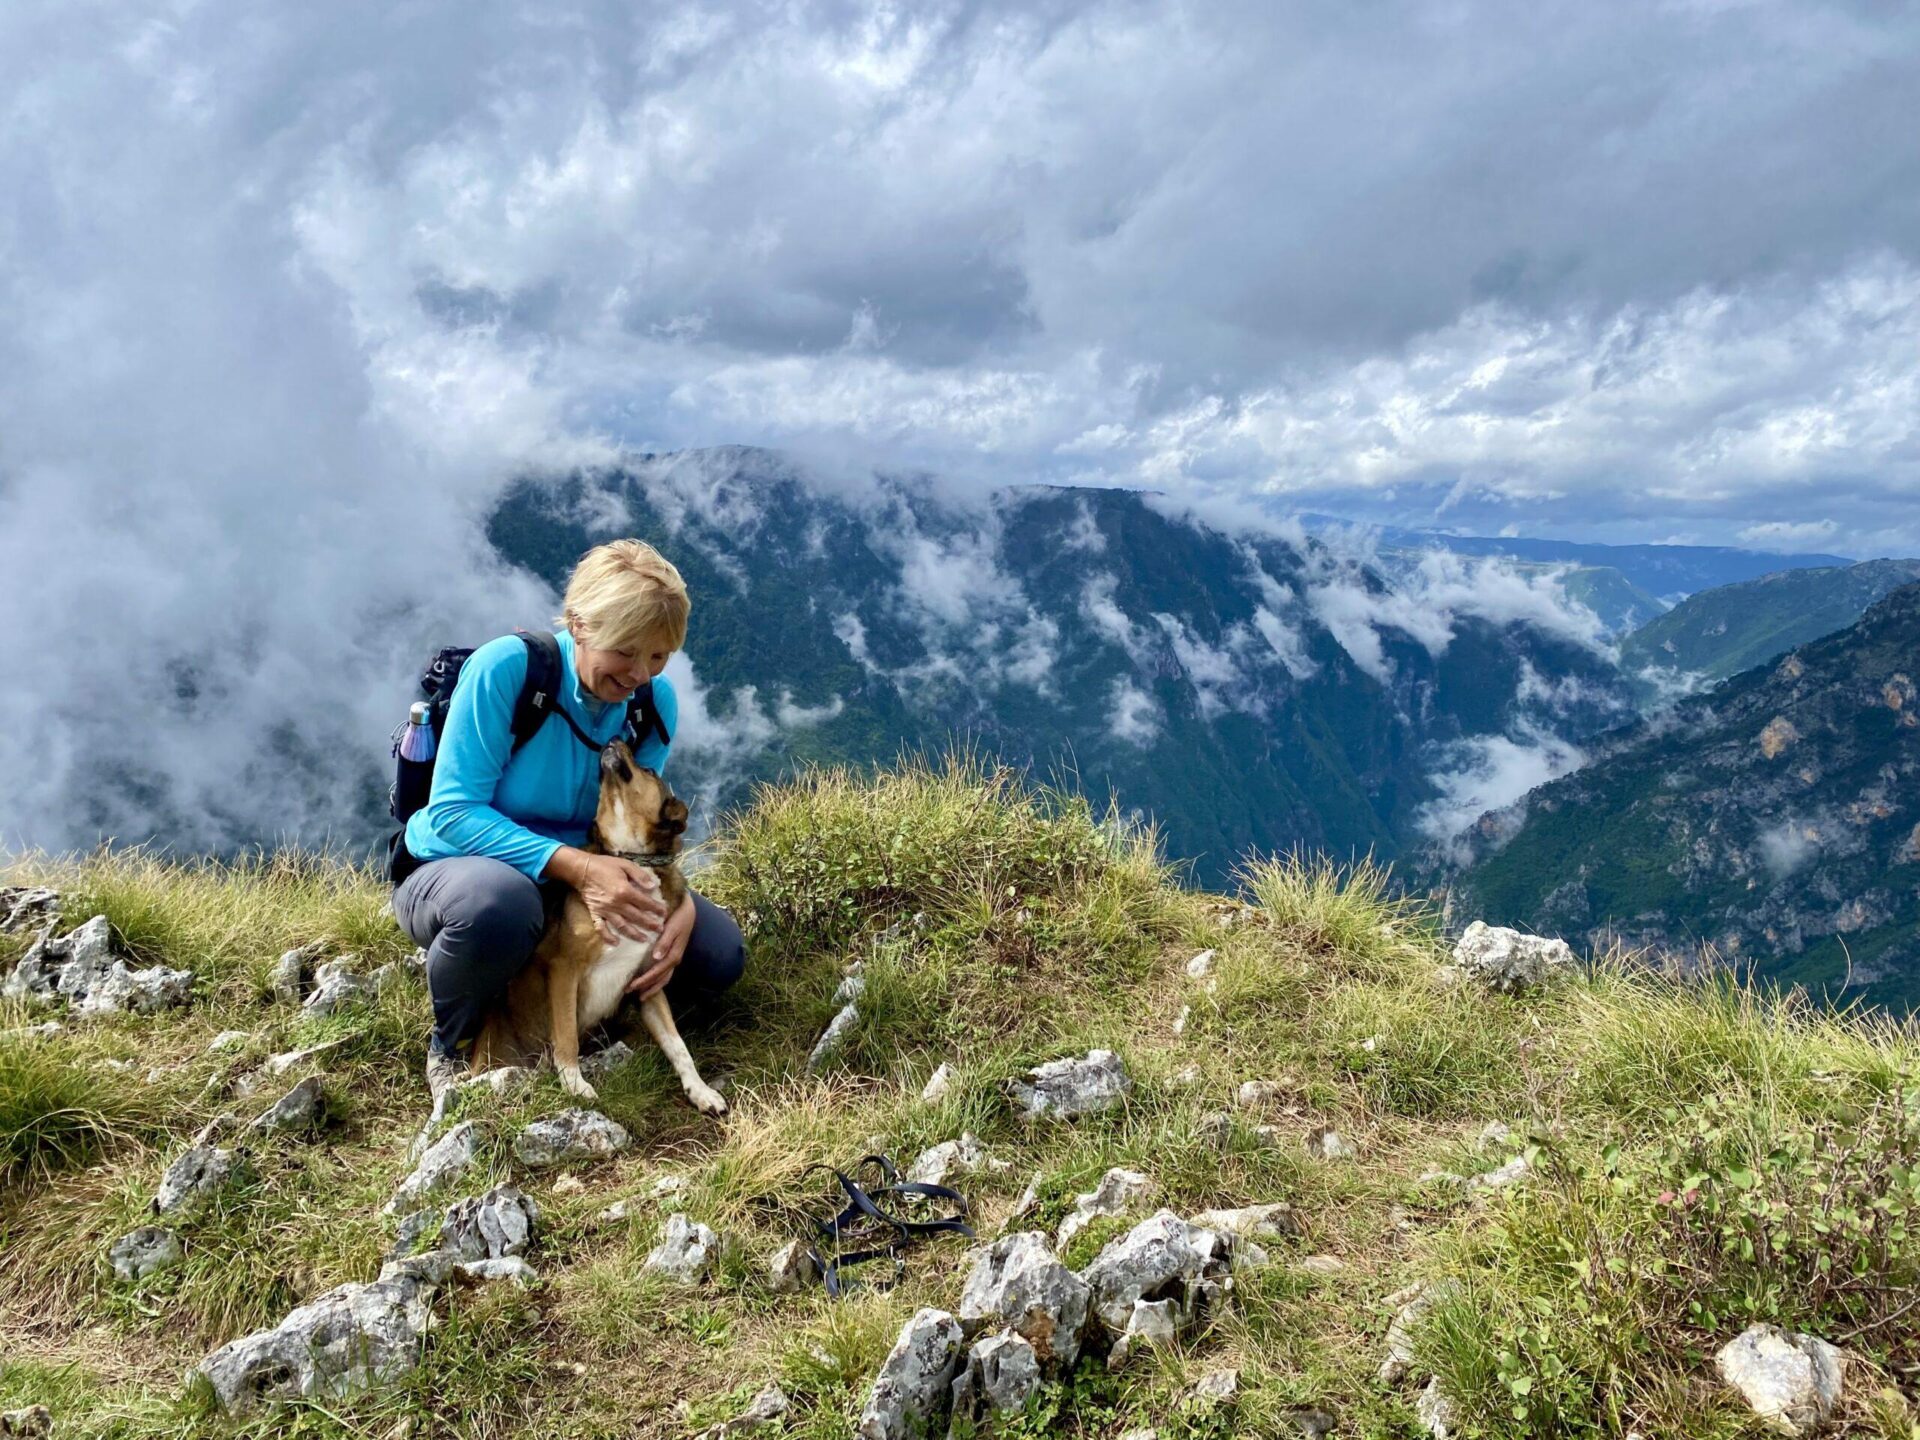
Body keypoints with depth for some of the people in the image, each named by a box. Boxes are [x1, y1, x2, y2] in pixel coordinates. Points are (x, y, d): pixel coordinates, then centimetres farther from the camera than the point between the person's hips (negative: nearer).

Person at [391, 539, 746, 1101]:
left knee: (718, 950, -14)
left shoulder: (655, 700, -8)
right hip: (454, 870, -4)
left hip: (577, 886, 5)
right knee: (500, 899, -42)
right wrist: (574, 864, -37)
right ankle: (454, 1046, -10)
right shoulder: (505, 667, -23)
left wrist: (679, 903, -27)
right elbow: (452, 812, -25)